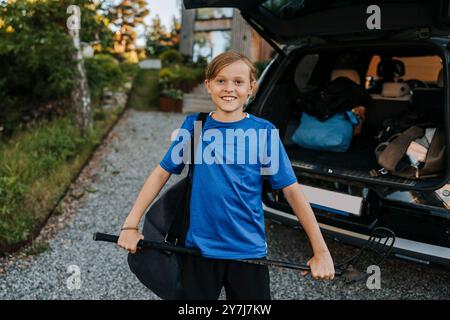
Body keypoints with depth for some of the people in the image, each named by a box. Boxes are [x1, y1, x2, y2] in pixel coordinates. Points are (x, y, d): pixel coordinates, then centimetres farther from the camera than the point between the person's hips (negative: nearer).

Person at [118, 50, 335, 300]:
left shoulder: (264, 131, -6)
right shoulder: (193, 125, -1)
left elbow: (292, 190, -7)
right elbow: (162, 173, 2)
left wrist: (321, 251, -9)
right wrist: (131, 225, -4)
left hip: (248, 250, -1)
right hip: (199, 247, 1)